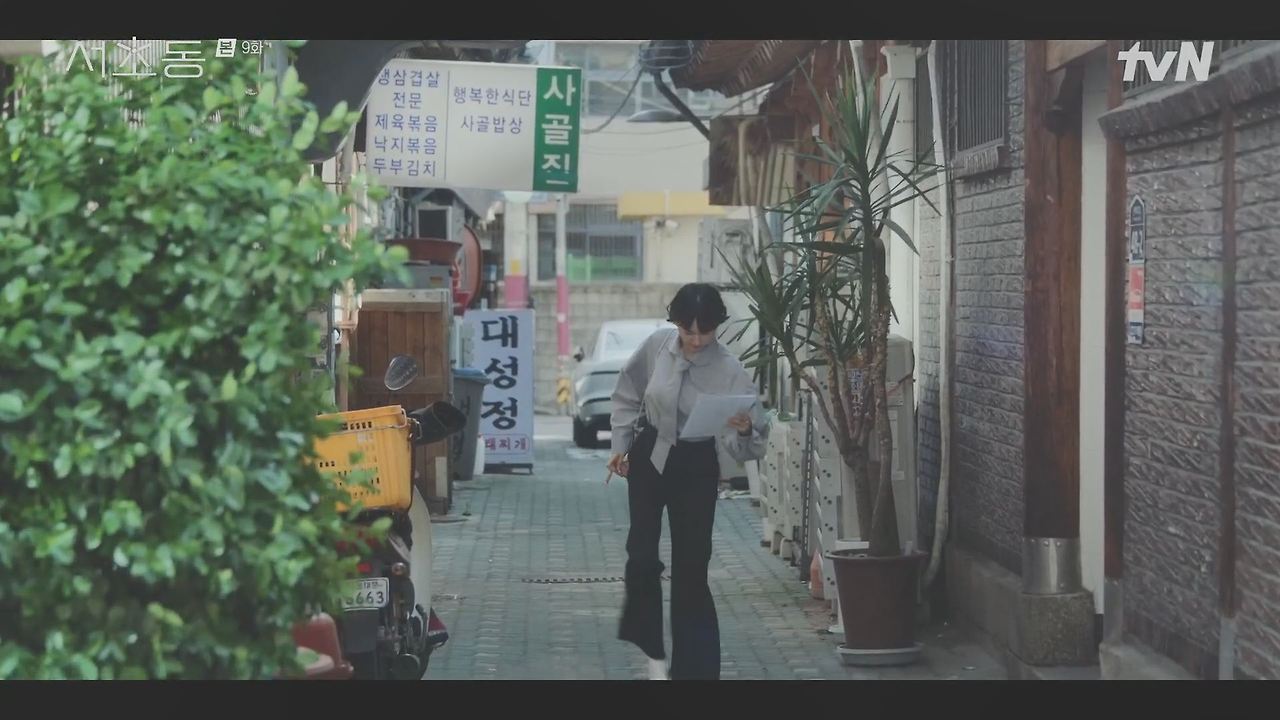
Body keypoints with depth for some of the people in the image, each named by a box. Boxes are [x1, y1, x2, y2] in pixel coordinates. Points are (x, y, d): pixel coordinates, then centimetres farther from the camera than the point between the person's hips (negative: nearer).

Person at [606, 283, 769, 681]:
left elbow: (744, 446, -21)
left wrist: (744, 430, -42)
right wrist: (621, 445, 3)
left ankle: (695, 667, 8)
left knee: (691, 566, 0)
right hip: (648, 457, 3)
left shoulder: (730, 371, -19)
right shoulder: (657, 346, -11)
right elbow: (628, 396, 6)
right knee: (642, 554, 2)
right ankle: (653, 652, 20)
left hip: (696, 468, -2)